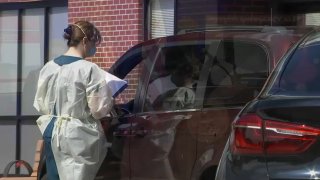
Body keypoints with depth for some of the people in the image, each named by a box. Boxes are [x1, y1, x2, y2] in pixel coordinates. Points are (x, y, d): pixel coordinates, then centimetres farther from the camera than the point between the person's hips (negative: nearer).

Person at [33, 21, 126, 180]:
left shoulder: (48, 68, 5)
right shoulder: (89, 69, -13)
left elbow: (40, 105, 10)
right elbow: (99, 110, -12)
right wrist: (110, 96, 6)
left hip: (52, 134, 6)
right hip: (78, 137, -6)